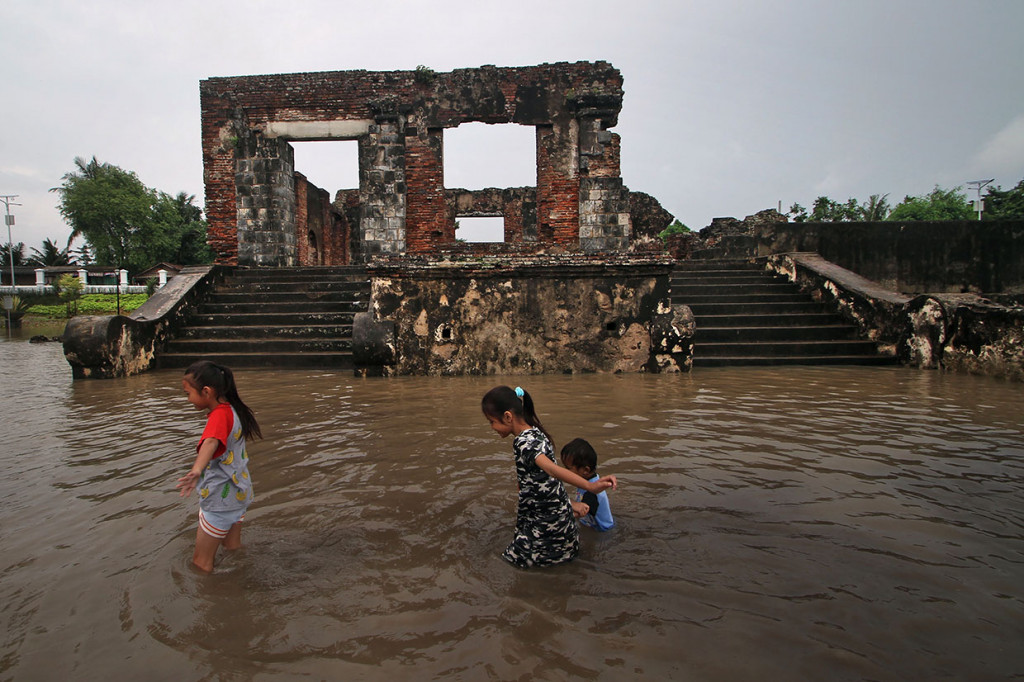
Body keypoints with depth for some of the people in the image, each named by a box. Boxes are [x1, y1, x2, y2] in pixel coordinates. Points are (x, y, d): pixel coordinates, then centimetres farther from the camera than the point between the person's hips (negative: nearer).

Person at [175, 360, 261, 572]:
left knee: (201, 562, 3)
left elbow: (211, 443, -47)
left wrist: (196, 471, -64)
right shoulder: (232, 410, 4)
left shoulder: (219, 415, -25)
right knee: (233, 549, 23)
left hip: (221, 498, -10)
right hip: (239, 492, 10)